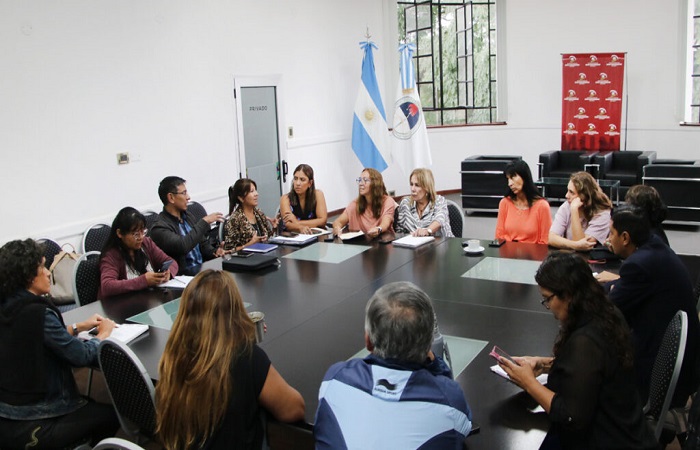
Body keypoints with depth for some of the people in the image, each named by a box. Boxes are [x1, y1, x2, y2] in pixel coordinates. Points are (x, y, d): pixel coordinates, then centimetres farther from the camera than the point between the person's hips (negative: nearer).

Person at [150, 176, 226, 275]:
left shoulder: (188, 217, 14)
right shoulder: (159, 227, -9)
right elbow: (182, 246, -26)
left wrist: (215, 252, 0)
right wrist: (204, 222, -18)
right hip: (183, 275, -7)